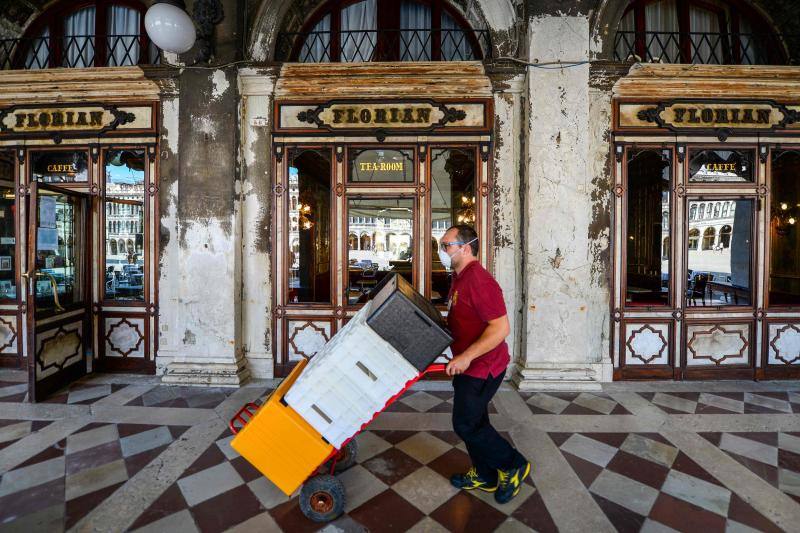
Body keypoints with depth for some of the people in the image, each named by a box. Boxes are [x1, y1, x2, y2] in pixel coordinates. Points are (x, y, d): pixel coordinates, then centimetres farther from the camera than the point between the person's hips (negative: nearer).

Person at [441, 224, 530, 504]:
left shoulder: (478, 281, -25)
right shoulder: (460, 277, 8)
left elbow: (501, 328, -29)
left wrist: (466, 356, -30)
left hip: (482, 366, -10)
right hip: (469, 365, 10)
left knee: (466, 424, 2)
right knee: (474, 420, 19)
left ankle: (514, 465, 23)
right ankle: (484, 475, 38)